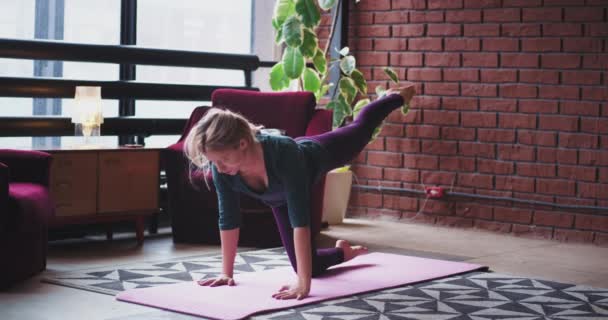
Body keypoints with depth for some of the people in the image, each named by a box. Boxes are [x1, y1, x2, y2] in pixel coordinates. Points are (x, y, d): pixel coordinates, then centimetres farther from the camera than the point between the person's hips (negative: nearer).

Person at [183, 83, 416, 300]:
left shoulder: (283, 152, -51)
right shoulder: (221, 168, -39)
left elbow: (300, 219, -53)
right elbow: (228, 220, -24)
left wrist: (303, 284, -56)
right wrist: (226, 273, -21)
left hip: (315, 156, -3)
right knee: (307, 266, 5)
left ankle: (396, 97, 60)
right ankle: (343, 252, 39)